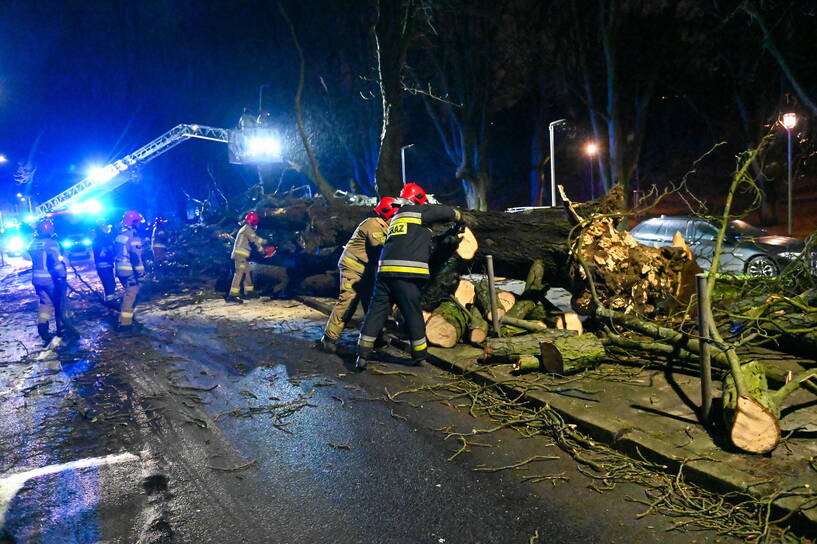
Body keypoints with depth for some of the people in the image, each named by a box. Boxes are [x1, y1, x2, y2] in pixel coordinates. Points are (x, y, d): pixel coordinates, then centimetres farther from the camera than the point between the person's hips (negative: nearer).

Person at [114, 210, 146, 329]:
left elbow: (115, 252, 18)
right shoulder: (134, 236, -17)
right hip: (130, 271, -9)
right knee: (131, 295, -2)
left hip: (120, 270, 9)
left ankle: (124, 316, 34)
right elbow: (135, 257, -21)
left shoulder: (119, 234, 11)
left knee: (128, 293, 25)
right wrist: (140, 274, -17)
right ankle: (125, 323, 0)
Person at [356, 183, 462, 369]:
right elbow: (446, 212, 7)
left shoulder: (396, 218, 29)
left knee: (376, 311, 7)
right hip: (407, 273, -6)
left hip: (385, 270, 7)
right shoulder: (418, 212, 6)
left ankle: (363, 355, 4)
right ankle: (419, 356, 18)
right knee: (413, 313, 5)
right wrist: (459, 218, 28)